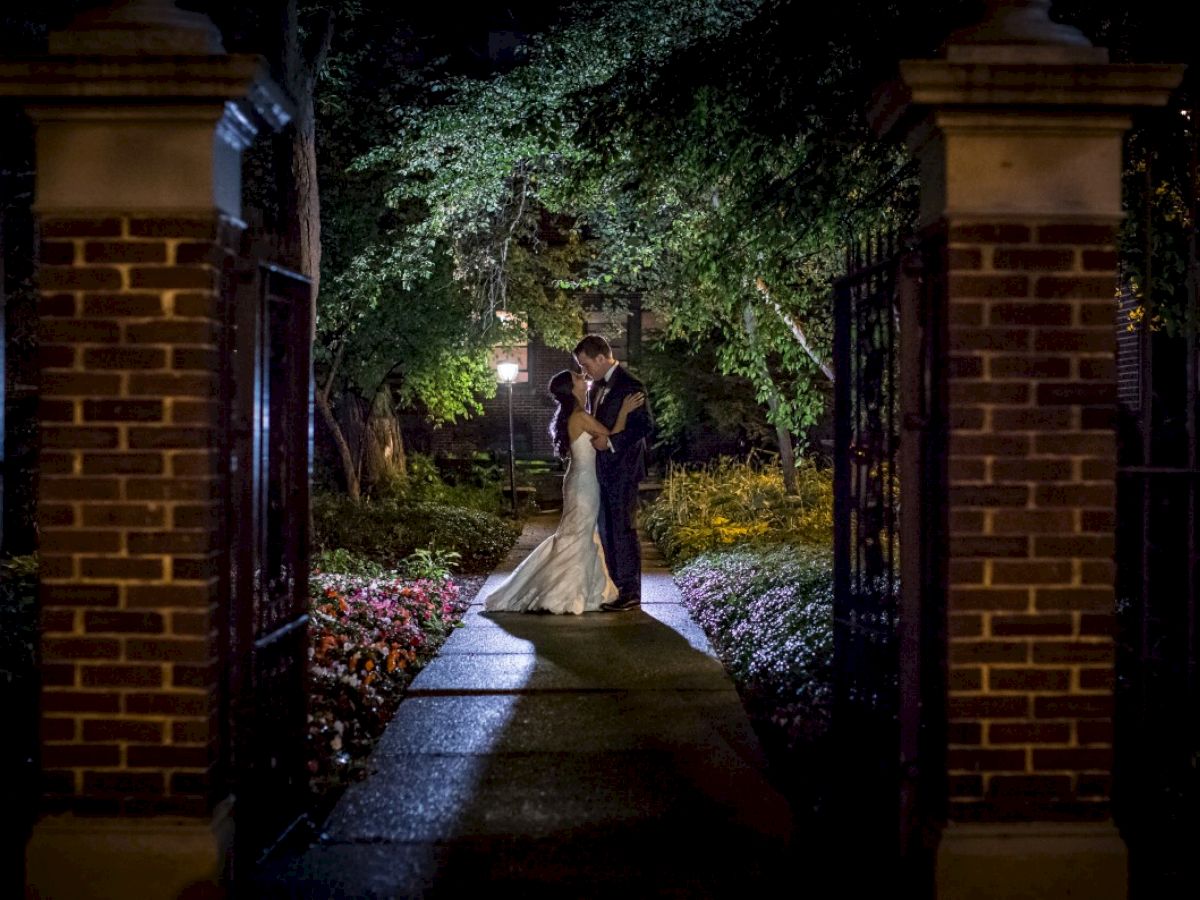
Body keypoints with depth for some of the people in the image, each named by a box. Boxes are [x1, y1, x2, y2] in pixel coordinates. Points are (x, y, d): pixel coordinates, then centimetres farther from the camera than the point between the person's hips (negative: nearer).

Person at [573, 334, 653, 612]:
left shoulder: (629, 386, -14)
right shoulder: (597, 386, 13)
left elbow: (645, 425, -18)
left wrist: (610, 441, -20)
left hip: (622, 469, -9)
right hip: (603, 469, 9)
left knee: (623, 529, -5)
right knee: (607, 529, 12)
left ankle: (631, 593, 1)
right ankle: (617, 587, 20)